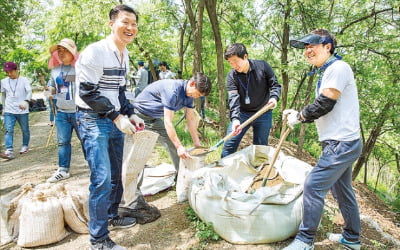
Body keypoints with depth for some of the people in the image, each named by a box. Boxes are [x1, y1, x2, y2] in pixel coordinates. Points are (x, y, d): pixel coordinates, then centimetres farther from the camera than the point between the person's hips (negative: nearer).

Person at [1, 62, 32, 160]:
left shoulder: (24, 80, -5)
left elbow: (29, 91, -19)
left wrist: (26, 101, -38)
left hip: (23, 111, -2)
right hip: (9, 111, 2)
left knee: (25, 130, 11)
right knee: (8, 130, -11)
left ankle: (25, 146, 33)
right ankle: (9, 151, -16)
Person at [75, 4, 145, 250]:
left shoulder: (125, 55, 10)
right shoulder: (95, 52, -16)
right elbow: (87, 92, -18)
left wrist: (130, 115, 5)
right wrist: (117, 117, -19)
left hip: (115, 120, 9)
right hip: (94, 120, -8)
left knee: (116, 174, 16)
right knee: (102, 179, -11)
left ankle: (112, 216, 36)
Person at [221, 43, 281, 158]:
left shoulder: (262, 66, -10)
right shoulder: (231, 76, -11)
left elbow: (275, 85, -3)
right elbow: (233, 99, -22)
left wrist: (274, 97, -24)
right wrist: (235, 119, -37)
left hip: (263, 114, 0)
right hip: (242, 114, 0)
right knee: (229, 146, -3)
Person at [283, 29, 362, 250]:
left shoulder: (338, 68, -13)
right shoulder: (326, 72, 17)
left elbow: (325, 104, -21)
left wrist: (300, 116, -7)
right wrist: (298, 115, 5)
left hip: (341, 144, -10)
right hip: (339, 143, 10)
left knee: (313, 186, -10)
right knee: (341, 190, 18)